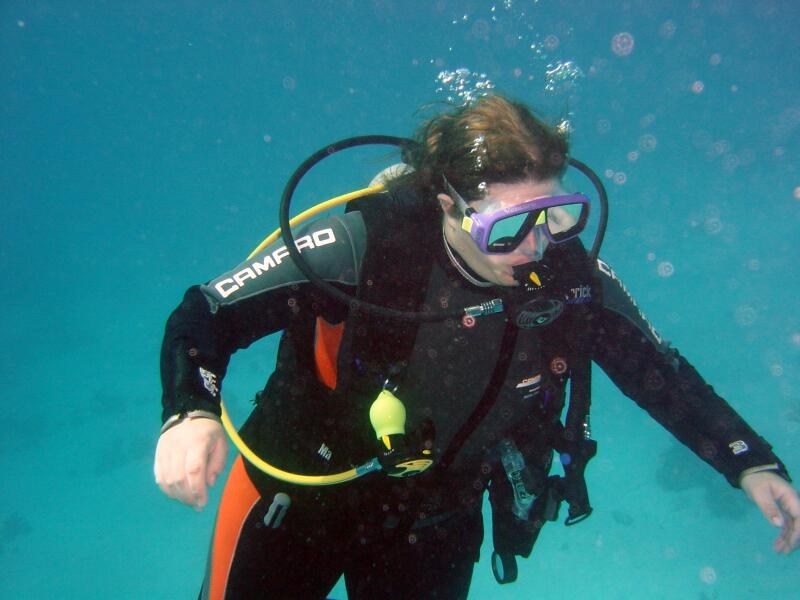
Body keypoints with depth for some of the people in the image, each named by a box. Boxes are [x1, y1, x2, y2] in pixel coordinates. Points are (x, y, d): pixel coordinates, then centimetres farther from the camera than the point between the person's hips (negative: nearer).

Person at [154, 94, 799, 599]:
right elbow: (207, 314, -21)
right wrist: (189, 412, -39)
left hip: (434, 527, 2)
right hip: (298, 496, -1)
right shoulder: (362, 247, -28)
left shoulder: (572, 275, -18)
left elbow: (659, 370, -3)